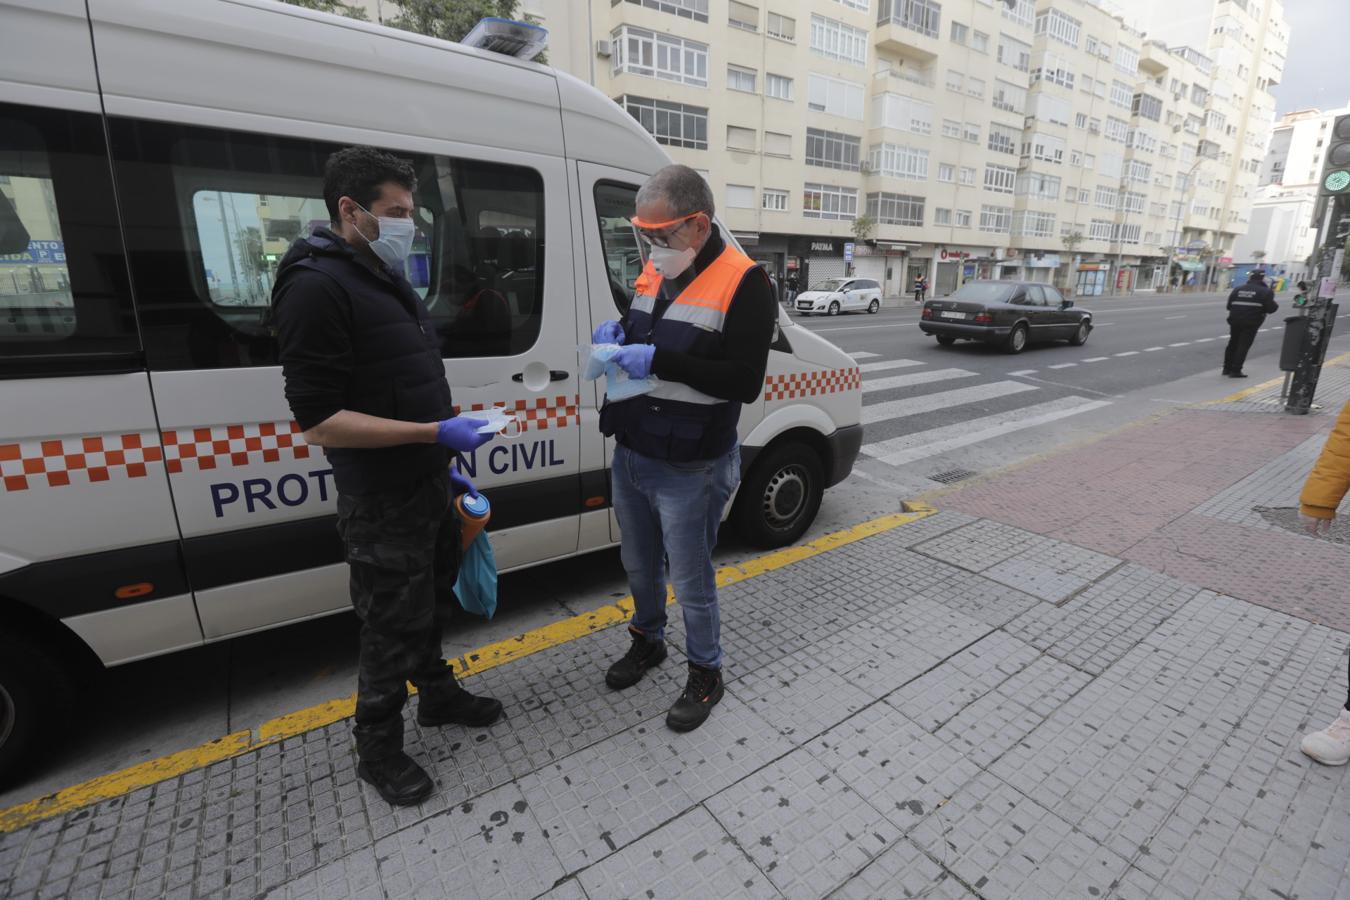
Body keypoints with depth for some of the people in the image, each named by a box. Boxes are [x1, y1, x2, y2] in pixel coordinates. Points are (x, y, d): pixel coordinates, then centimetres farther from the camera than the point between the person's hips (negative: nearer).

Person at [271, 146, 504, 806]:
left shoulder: (387, 280, 13)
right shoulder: (317, 287, -17)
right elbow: (319, 421, -22)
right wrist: (436, 434, -26)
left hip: (426, 487, 9)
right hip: (381, 507, -9)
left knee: (431, 603, 23)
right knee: (392, 627, 7)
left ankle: (437, 694, 46)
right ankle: (378, 749, 30)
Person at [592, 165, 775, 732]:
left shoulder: (743, 282, -15)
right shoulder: (654, 270, 7)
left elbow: (746, 381, -21)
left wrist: (658, 361, -26)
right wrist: (619, 333, -1)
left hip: (688, 471, -7)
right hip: (629, 457, 7)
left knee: (691, 582, 9)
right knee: (639, 567, 23)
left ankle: (705, 675, 34)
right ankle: (647, 641, 49)